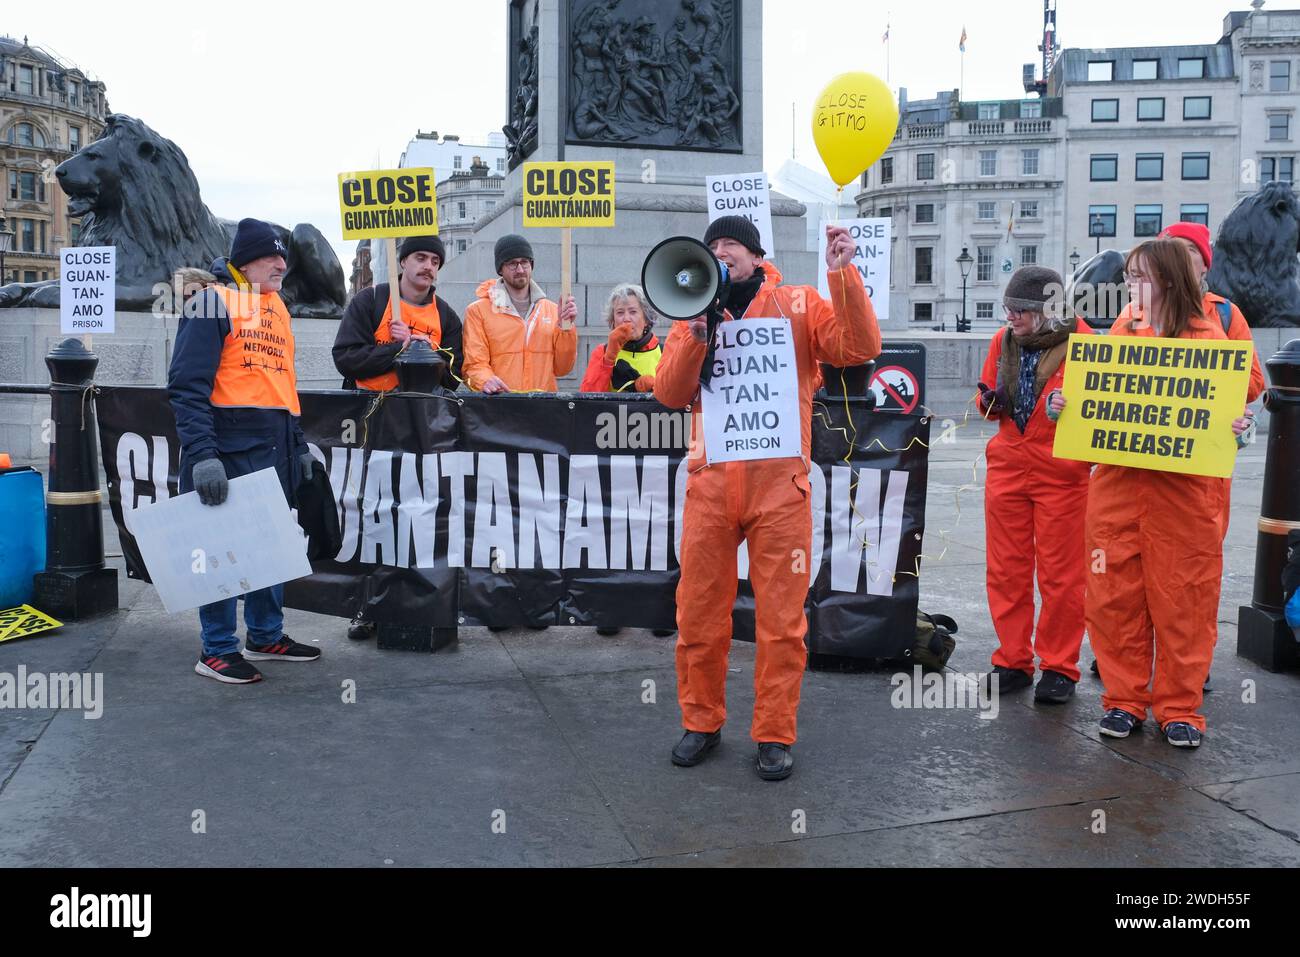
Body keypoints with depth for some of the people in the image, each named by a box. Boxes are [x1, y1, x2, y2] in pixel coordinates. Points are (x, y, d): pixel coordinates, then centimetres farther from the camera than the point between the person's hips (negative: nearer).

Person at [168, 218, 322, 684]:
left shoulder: (277, 307, 18)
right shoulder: (214, 302, -8)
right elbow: (187, 384, -15)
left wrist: (298, 444, 20)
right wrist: (201, 454, -23)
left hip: (274, 449, 8)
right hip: (230, 447, -8)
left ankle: (266, 636, 28)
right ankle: (217, 650, 12)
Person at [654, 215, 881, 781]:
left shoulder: (798, 305, 6)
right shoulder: (696, 309, 14)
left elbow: (859, 349, -7)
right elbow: (669, 394, 5)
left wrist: (843, 273, -14)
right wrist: (696, 338, -9)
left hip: (779, 481, -2)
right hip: (710, 479, 3)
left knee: (781, 616, 2)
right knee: (699, 611, 8)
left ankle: (774, 735, 15)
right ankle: (701, 722, 25)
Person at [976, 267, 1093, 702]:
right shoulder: (1003, 342, 7)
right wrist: (991, 401, -5)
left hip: (1062, 474, -5)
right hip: (1007, 468, 5)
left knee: (1061, 574, 2)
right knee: (1006, 570, 8)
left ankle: (1059, 668, 15)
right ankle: (1013, 662, 20)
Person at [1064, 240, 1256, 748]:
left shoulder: (1206, 336, 1)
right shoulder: (1121, 330, 10)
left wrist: (1235, 427, -20)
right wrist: (1067, 404, -4)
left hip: (1183, 490, -3)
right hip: (1117, 482, 3)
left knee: (1182, 598, 3)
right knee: (1115, 593, 5)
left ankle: (1180, 707, 16)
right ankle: (1124, 698, 18)